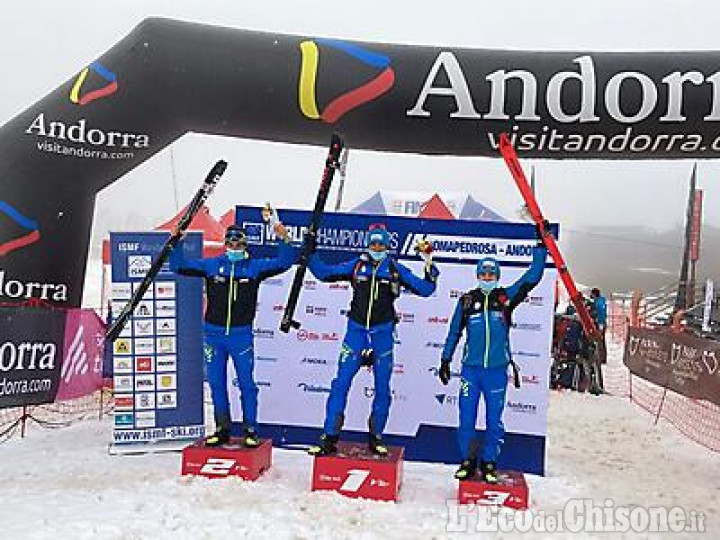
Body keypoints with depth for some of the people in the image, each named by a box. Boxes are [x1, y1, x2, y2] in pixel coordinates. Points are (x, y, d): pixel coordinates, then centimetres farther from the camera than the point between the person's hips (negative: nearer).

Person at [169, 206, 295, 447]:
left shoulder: (255, 267, 1)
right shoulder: (211, 265, 4)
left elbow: (284, 262, -5)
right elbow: (179, 266, 5)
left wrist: (283, 238, -16)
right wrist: (177, 242, -5)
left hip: (241, 334, -2)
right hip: (213, 333, 2)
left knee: (246, 383, 2)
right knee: (216, 383, 9)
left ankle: (250, 430, 15)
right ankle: (222, 429, 23)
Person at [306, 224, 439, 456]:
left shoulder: (396, 270, 3)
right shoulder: (356, 265, 4)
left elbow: (424, 289, 3)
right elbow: (324, 272, 8)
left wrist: (429, 266, -9)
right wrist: (309, 253, 0)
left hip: (382, 333, 0)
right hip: (356, 330, 0)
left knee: (382, 389, 7)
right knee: (340, 384, -5)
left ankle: (376, 438, 23)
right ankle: (329, 439, 3)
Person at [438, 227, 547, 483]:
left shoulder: (506, 298, 2)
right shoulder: (467, 301, 4)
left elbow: (532, 277, -1)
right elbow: (454, 332, 11)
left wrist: (541, 245, -5)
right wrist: (445, 360, 10)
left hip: (497, 369, 0)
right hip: (471, 368, 0)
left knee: (494, 420, 7)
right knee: (466, 418, 4)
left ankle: (489, 463, 23)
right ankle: (468, 461, 21)